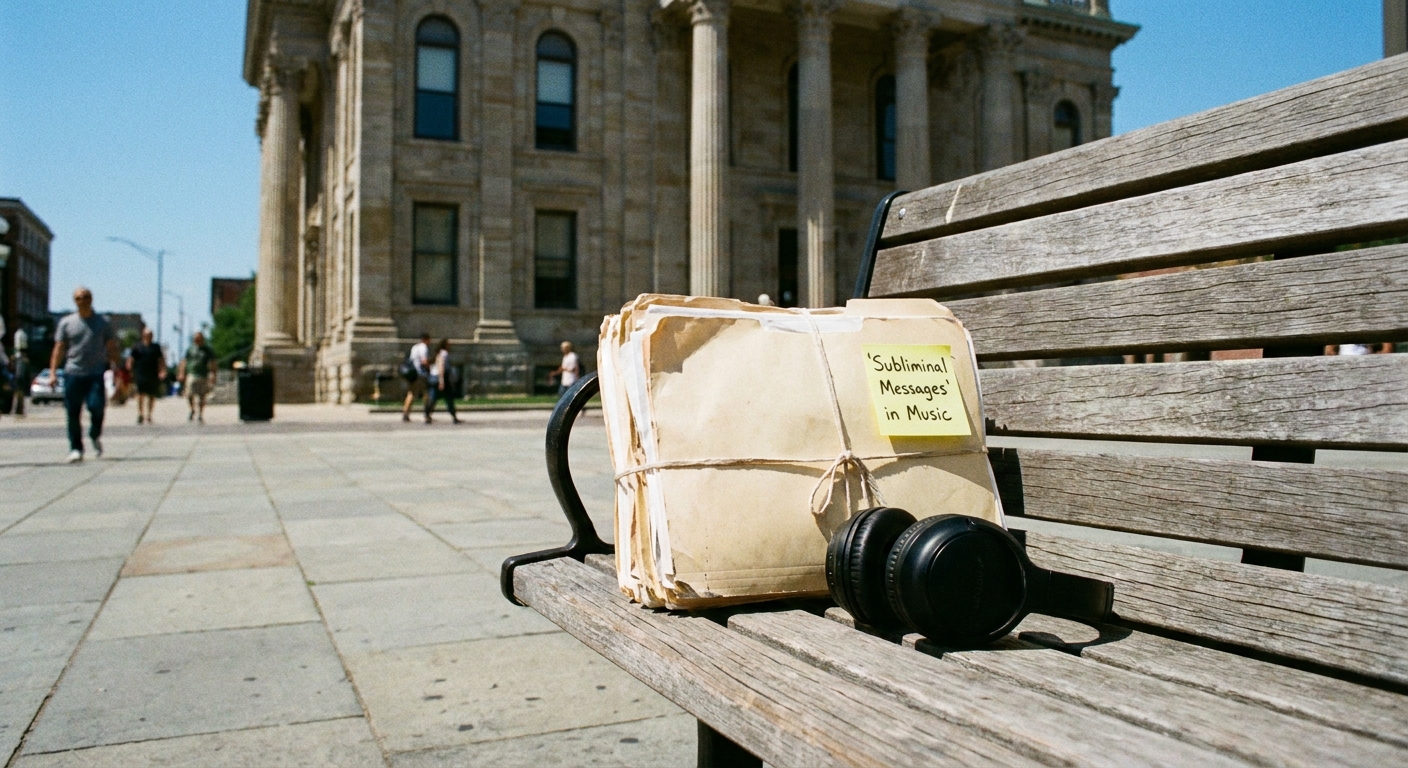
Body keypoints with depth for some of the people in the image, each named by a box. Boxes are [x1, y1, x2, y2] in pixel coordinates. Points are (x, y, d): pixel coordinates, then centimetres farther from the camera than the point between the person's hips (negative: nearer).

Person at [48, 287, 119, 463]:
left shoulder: (103, 322, 10)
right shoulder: (66, 323, 11)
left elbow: (112, 347, 11)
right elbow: (59, 348, 9)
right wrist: (53, 372, -1)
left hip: (96, 374, -1)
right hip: (73, 373, 1)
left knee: (96, 406, -15)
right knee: (73, 413, 0)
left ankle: (95, 436, 13)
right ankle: (76, 449, 7)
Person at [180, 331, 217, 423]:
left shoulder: (208, 350, 6)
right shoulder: (190, 350, 10)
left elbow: (212, 364, 4)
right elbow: (184, 362, 14)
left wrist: (212, 375, -4)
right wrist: (182, 374, 6)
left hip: (203, 377, -1)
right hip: (191, 375, 1)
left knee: (202, 397, 3)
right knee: (189, 395, -10)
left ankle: (201, 415, 13)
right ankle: (192, 411, 13)